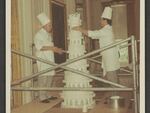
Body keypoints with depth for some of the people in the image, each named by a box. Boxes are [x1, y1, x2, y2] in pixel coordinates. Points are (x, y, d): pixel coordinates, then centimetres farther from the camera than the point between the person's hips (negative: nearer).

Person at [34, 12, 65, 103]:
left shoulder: (49, 34, 18)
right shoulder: (39, 34, -9)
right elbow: (39, 46, -19)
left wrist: (56, 50, 14)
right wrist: (51, 48, -22)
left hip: (49, 58, 8)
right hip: (42, 58, -8)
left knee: (49, 76, 9)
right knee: (43, 77, -9)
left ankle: (47, 95, 19)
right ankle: (42, 97, -5)